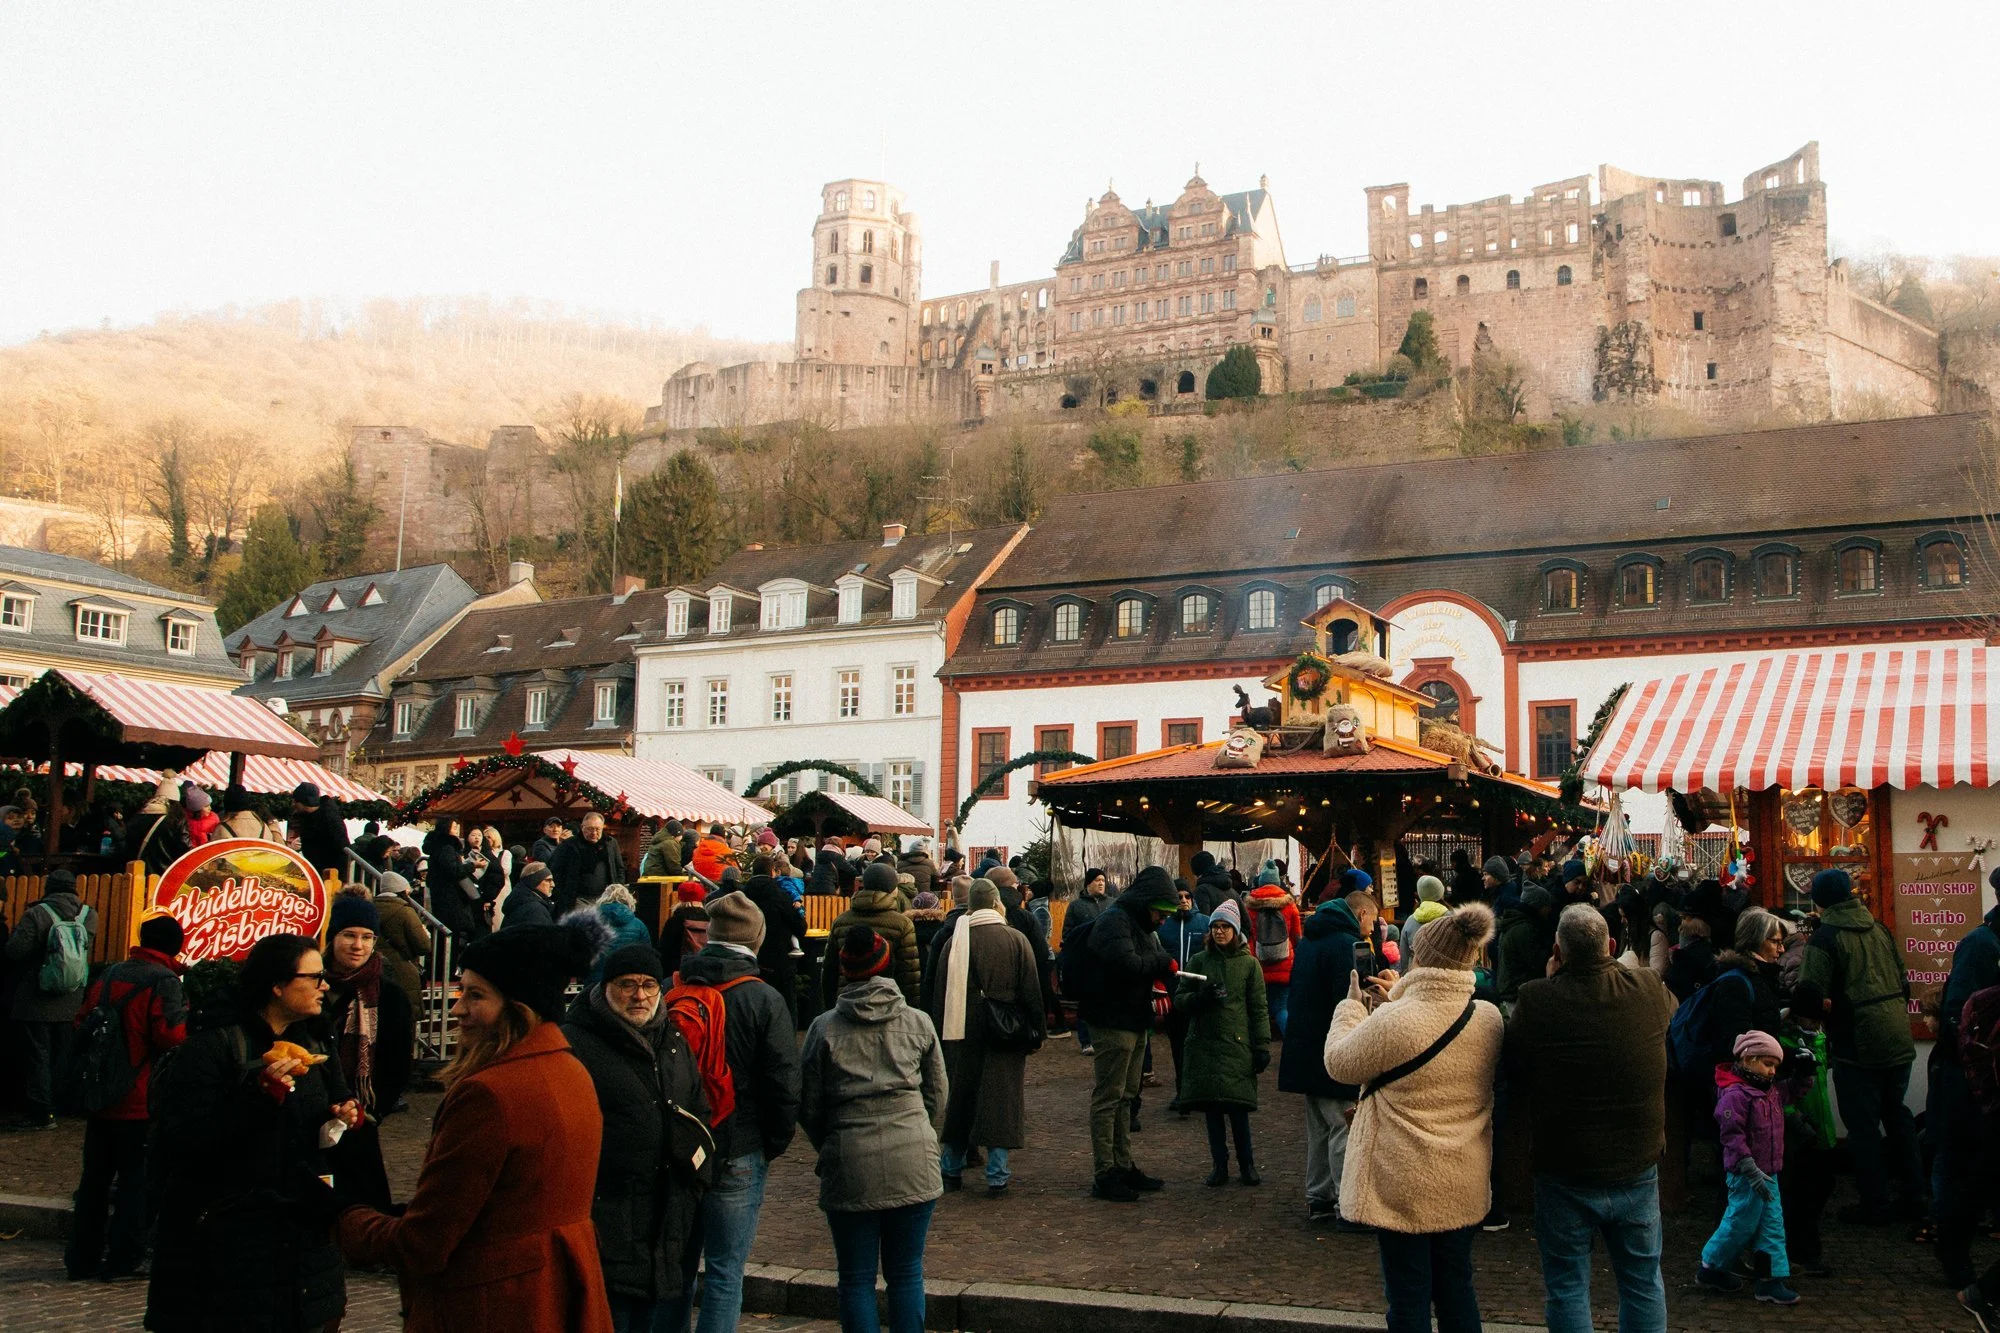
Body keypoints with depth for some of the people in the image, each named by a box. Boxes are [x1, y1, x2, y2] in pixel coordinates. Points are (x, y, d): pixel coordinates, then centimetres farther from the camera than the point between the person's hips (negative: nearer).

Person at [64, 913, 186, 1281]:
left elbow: (83, 1020, 12)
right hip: (141, 1102, -6)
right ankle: (122, 1259, 6)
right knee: (136, 1181, 4)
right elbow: (171, 1036, -21)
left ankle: (82, 1257, 20)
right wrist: (185, 1013, -3)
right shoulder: (164, 981, -13)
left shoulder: (111, 974, 8)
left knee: (95, 1178, 15)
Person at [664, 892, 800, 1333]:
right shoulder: (764, 1000, -11)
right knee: (725, 1271, 5)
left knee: (676, 1264, 17)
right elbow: (784, 1083, -11)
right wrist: (774, 1144, 3)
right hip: (738, 1154, -4)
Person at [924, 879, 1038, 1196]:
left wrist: (940, 1032, 10)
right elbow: (1032, 990, -2)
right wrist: (1036, 1030, 7)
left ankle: (951, 1169, 25)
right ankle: (997, 1176, 2)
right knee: (1001, 1101, 3)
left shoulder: (955, 940, -4)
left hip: (963, 1033, 1)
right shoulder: (1016, 940, -5)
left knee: (960, 1099, 14)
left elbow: (939, 990, 1)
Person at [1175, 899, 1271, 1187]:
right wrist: (1201, 998, -12)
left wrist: (1262, 1046, -1)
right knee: (1212, 1108, 4)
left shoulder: (1249, 964, 5)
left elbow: (1259, 1009, 4)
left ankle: (1247, 1164, 10)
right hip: (1204, 1043, 2)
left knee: (1238, 1107, -5)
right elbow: (1179, 999, 8)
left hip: (1237, 1044, -2)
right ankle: (1219, 1165, 13)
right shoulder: (1199, 961, 8)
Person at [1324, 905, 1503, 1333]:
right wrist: (1396, 1002, 15)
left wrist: (1352, 1007, 8)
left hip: (1405, 1186, -5)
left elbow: (1340, 1064, -7)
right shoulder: (1490, 1020, -5)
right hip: (1465, 1185, 6)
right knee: (1456, 1289, 20)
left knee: (1408, 1297, 7)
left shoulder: (1393, 1022, -25)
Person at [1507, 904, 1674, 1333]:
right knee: (1643, 1284, 19)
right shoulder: (1649, 989, -9)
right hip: (1637, 1170, 3)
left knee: (1567, 1288, 11)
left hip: (1563, 1173, -2)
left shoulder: (1535, 999, -18)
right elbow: (1673, 1013, 16)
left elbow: (1514, 1080, -4)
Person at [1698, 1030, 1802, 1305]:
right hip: (1746, 1176, -9)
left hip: (1768, 1173, 9)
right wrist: (1751, 1171, -27)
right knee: (1741, 1224, 2)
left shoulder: (1770, 1091, 11)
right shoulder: (1735, 1094, -19)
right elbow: (1732, 1136, -23)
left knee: (1773, 1225, 8)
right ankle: (1710, 1268, 19)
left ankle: (1772, 1280, 12)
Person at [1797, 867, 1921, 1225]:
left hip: (1857, 1044, -7)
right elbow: (1904, 983, 14)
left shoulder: (1826, 938, -12)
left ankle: (1874, 1205, 7)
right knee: (1898, 1117, 18)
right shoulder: (1879, 929, 8)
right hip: (1899, 1042, 7)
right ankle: (1912, 1197, 23)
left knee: (1863, 1126, 2)